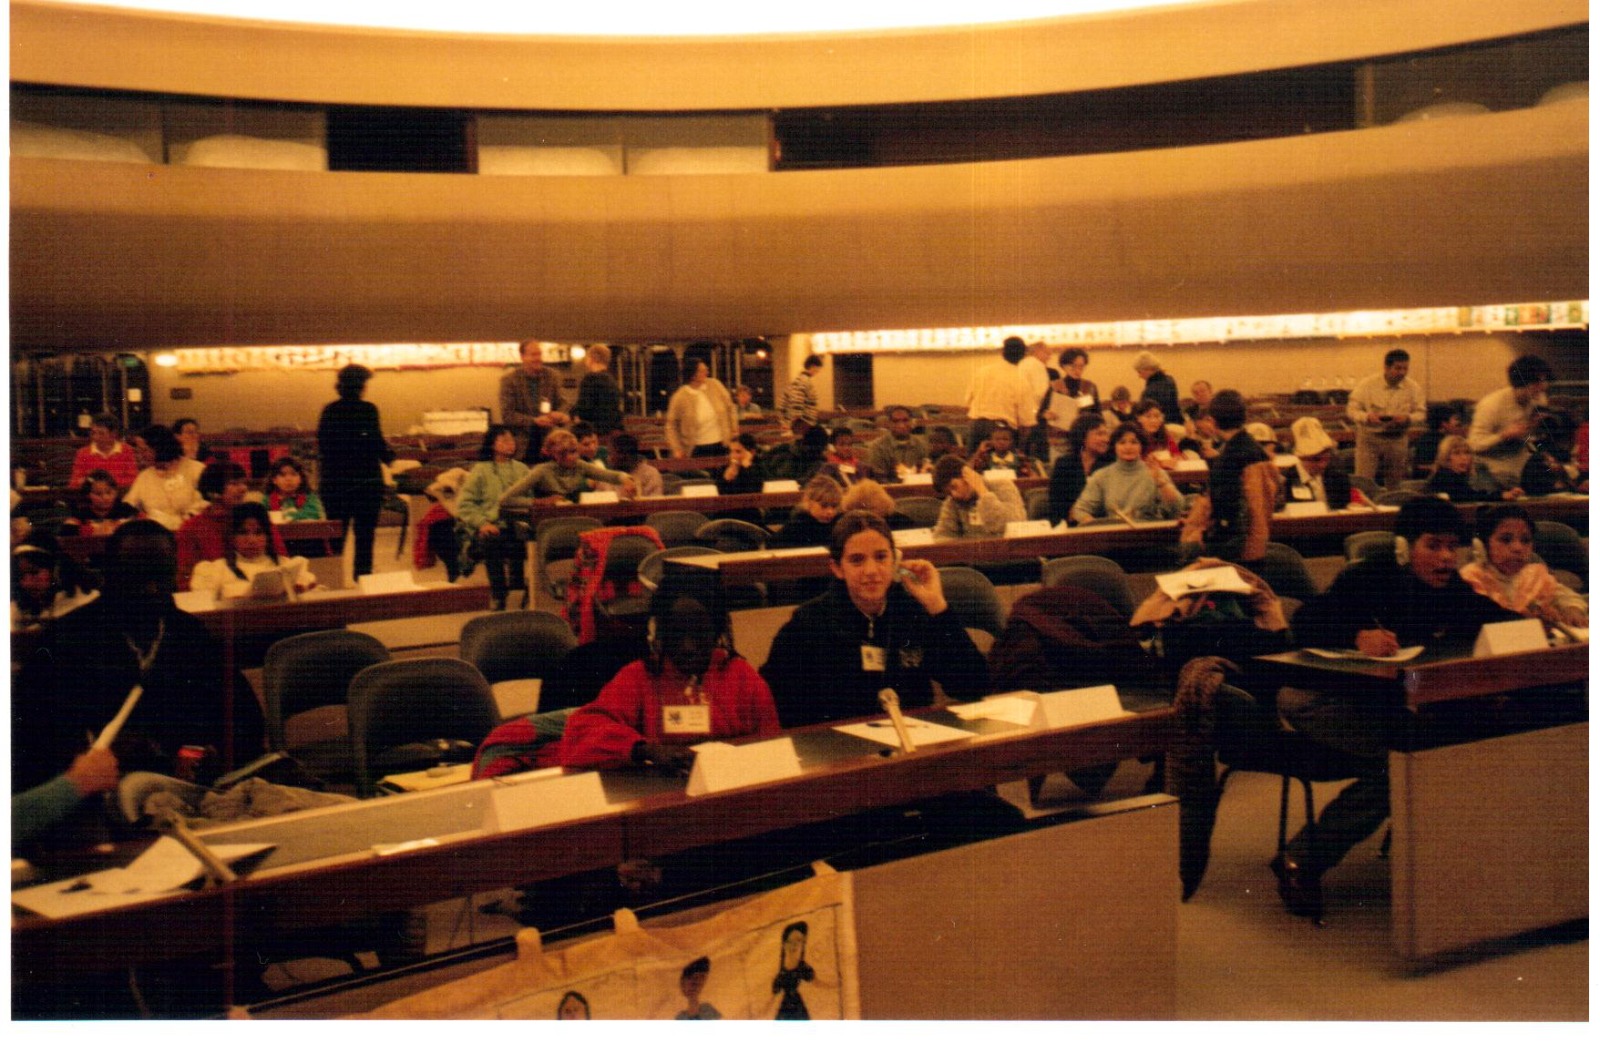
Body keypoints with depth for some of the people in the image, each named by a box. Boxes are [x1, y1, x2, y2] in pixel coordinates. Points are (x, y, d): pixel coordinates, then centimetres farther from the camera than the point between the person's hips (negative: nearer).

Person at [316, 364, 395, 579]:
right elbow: (377, 443, -12)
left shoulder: (330, 410, 2)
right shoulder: (368, 410, -10)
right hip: (366, 480, -4)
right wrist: (389, 457, 8)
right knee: (365, 534, 3)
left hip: (334, 481, 4)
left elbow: (322, 445, 6)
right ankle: (362, 577, 2)